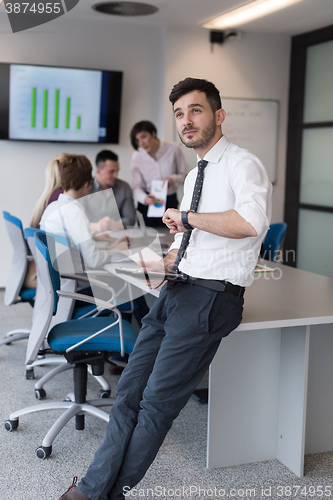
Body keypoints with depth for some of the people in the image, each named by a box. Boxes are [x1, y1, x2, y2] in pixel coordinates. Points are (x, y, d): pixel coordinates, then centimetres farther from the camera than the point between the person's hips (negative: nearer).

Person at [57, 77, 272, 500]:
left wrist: (187, 217, -16)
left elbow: (251, 221, -28)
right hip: (175, 291, 8)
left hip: (212, 295, -8)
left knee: (157, 401, -6)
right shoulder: (194, 176, 21)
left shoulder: (242, 165, -6)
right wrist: (146, 270, 16)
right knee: (129, 393, 3)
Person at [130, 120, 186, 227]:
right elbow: (136, 187, -7)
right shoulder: (137, 157, -8)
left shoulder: (173, 149, -9)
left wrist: (172, 179, -21)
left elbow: (182, 175, 1)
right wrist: (145, 198, -29)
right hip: (147, 203, 0)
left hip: (170, 202, 0)